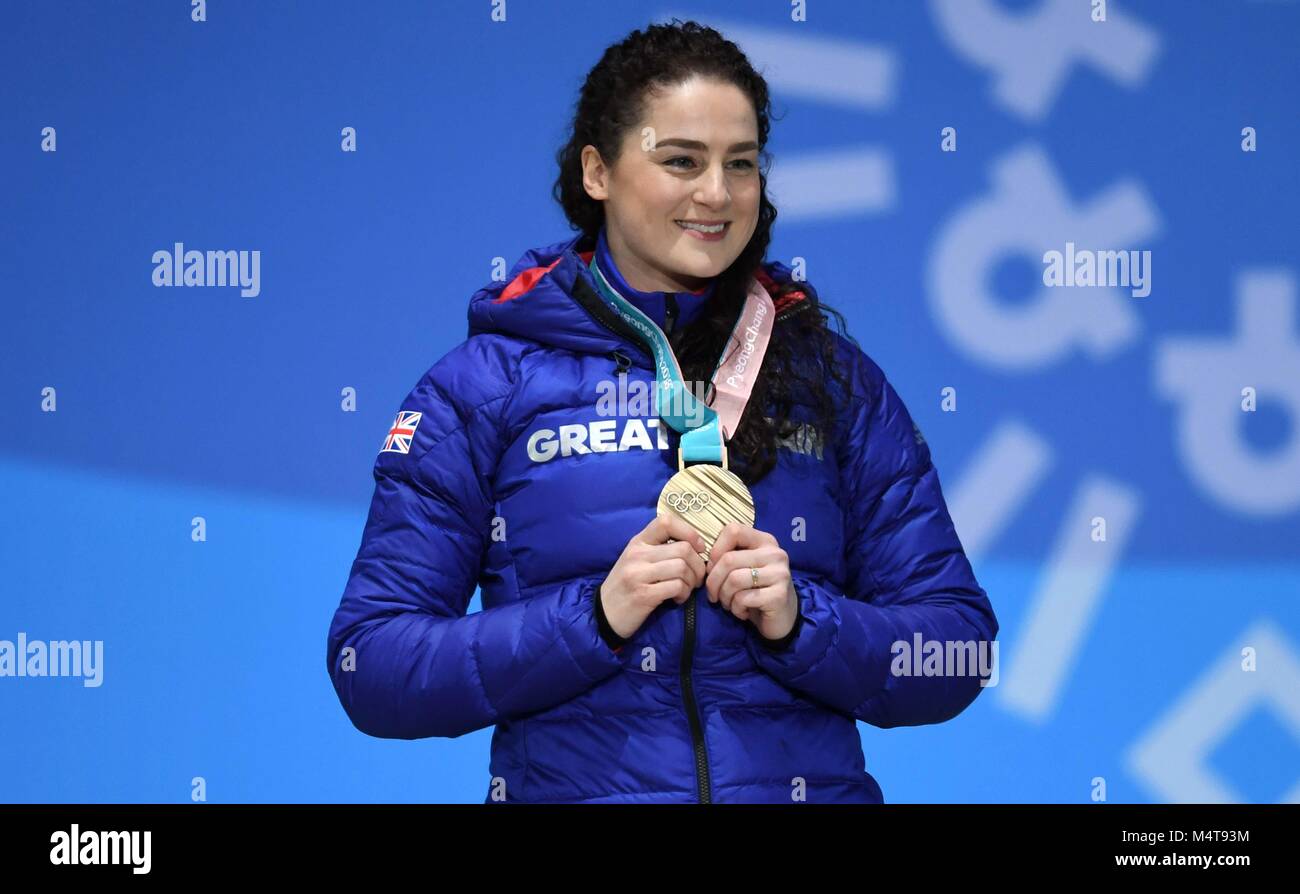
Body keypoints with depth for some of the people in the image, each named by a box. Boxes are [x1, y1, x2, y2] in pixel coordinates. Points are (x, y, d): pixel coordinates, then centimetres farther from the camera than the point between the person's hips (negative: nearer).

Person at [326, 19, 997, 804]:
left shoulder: (838, 381, 3)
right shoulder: (482, 386, -2)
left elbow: (954, 652, 1)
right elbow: (371, 667, -8)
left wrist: (797, 620, -16)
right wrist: (598, 615, -19)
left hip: (811, 784, 2)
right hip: (572, 785, -1)